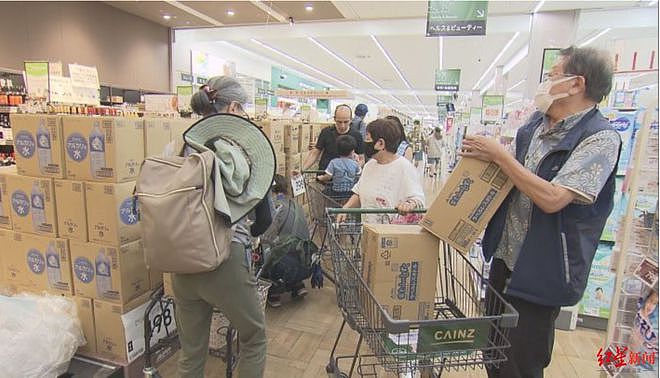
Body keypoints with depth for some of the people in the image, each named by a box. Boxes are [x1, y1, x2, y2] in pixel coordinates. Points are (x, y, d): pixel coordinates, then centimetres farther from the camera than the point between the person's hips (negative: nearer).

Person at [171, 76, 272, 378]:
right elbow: (264, 217, -2)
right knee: (254, 337, 20)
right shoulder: (246, 144, -6)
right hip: (226, 257, -5)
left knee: (191, 349, 21)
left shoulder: (183, 143, 5)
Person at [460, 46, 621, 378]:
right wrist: (483, 156, -1)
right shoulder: (536, 124, 5)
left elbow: (552, 198, -28)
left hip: (540, 272, -7)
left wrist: (499, 155, -22)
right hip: (505, 258, 7)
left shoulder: (600, 138, -18)